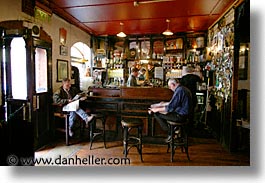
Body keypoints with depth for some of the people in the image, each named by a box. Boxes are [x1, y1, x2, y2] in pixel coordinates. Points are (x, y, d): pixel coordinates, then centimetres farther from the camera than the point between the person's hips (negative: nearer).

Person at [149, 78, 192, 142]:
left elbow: (170, 107, -21)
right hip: (183, 113, 10)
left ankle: (171, 134, 3)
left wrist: (157, 109, -10)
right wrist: (162, 104, 21)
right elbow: (173, 103, 20)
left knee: (156, 114, -6)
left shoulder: (179, 91, -20)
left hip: (180, 116, -10)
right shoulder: (183, 88, 11)